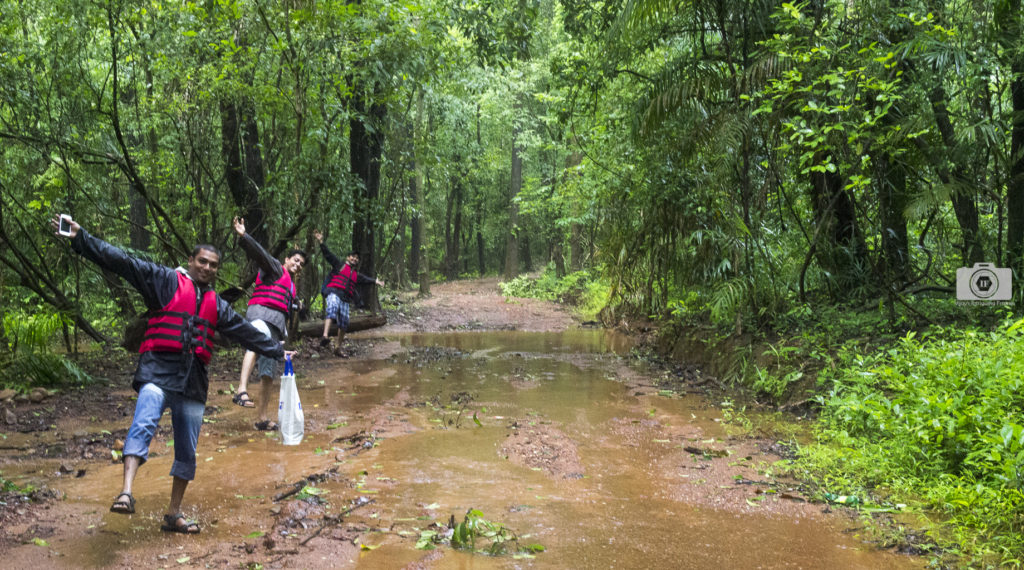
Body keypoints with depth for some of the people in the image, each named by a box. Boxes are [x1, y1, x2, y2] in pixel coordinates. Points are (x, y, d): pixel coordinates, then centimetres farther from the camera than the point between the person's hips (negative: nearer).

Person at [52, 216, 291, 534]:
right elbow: (122, 262, -5)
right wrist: (80, 238, -14)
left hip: (194, 379, 5)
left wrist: (277, 351, 32)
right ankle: (126, 493, -42)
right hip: (159, 369, -5)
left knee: (187, 453, 7)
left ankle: (173, 515, 18)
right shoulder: (165, 281, 4)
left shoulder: (217, 306, 21)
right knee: (143, 425, -31)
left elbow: (245, 332, 29)